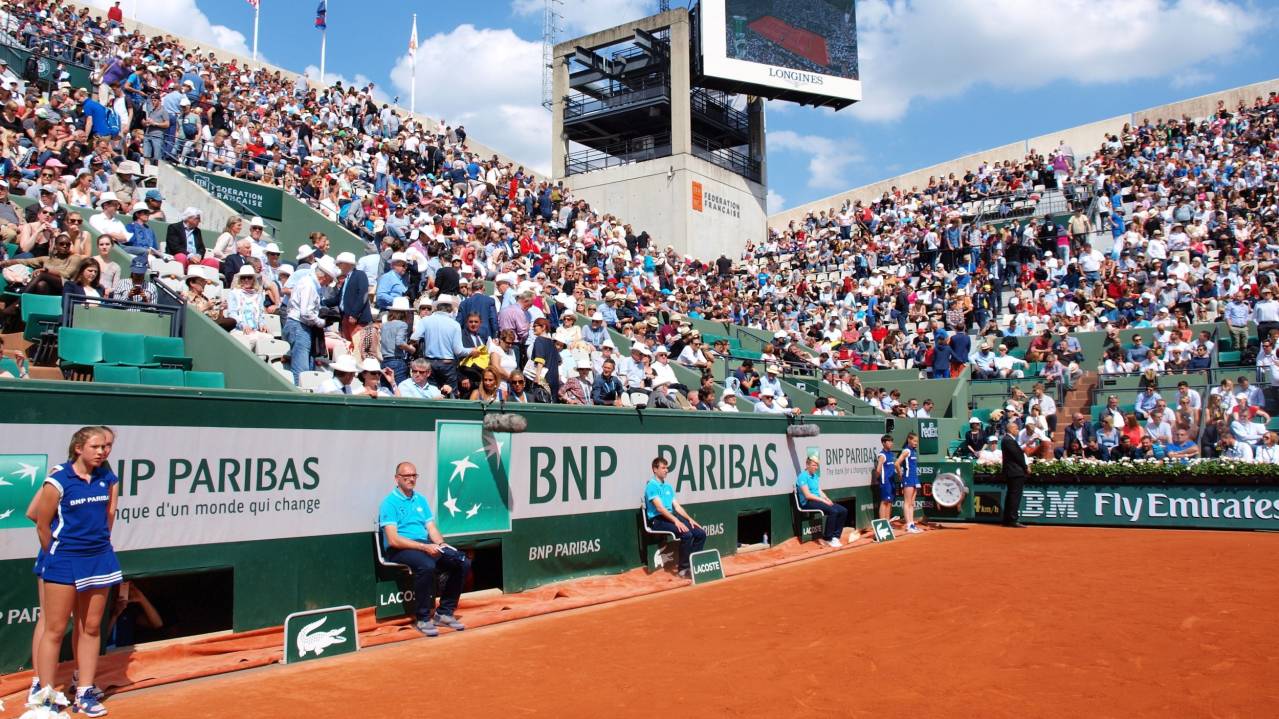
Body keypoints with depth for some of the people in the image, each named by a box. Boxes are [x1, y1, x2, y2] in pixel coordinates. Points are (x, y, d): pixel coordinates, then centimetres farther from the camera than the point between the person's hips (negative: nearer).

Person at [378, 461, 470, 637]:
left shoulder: (421, 500, 17)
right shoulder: (390, 503, -6)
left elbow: (431, 528, 14)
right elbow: (393, 540, -15)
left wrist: (441, 545, -8)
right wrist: (424, 547, -21)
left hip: (426, 545, 7)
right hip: (400, 550, -7)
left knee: (463, 562, -12)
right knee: (426, 566, -38)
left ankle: (445, 612, -2)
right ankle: (423, 619, -21)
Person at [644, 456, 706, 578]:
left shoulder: (669, 487, 19)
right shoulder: (651, 486, -9)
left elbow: (676, 506, 16)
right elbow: (660, 508, -19)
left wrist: (689, 519, 2)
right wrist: (676, 521, -27)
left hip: (672, 516, 9)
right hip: (658, 520, -9)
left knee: (701, 533, -6)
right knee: (686, 534, -30)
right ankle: (683, 568, -17)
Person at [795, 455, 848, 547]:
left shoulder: (815, 476, 17)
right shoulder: (803, 476, -11)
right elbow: (807, 495, -17)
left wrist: (827, 499, -3)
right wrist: (823, 500, -17)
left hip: (819, 501, 9)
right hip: (808, 503, -9)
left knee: (843, 511, -8)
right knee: (833, 511, -29)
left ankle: (835, 537, -5)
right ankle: (827, 539, -17)